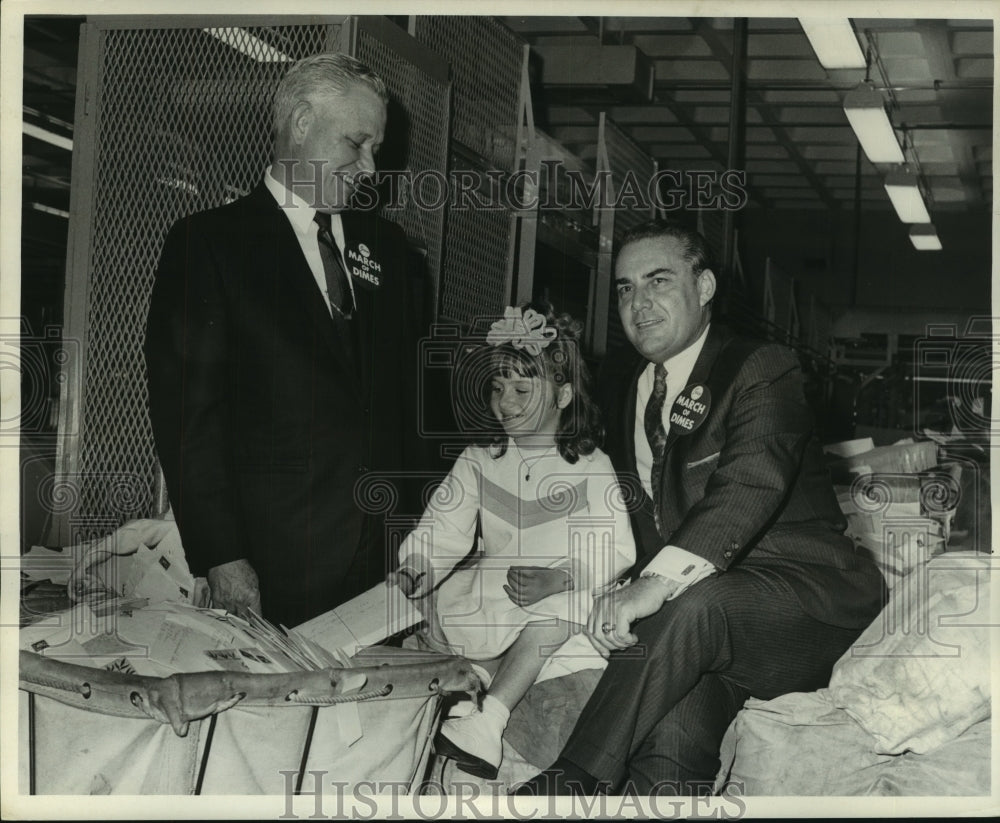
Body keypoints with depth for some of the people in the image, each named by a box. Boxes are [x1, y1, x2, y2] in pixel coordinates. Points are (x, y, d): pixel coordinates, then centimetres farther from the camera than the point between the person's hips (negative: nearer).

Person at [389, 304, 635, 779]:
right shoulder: (479, 460, 6)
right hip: (490, 591, 4)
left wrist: (554, 578, -32)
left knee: (567, 600, -35)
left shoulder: (590, 468, -5)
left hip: (561, 602, -4)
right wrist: (415, 568, -25)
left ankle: (488, 717, -40)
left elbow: (614, 551, -15)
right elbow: (444, 526, -4)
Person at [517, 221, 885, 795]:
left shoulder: (762, 370, -6)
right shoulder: (623, 382, 17)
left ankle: (573, 784, -28)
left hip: (801, 596, -5)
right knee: (672, 732, -28)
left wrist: (660, 581, -39)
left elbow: (751, 484, -24)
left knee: (693, 607, -36)